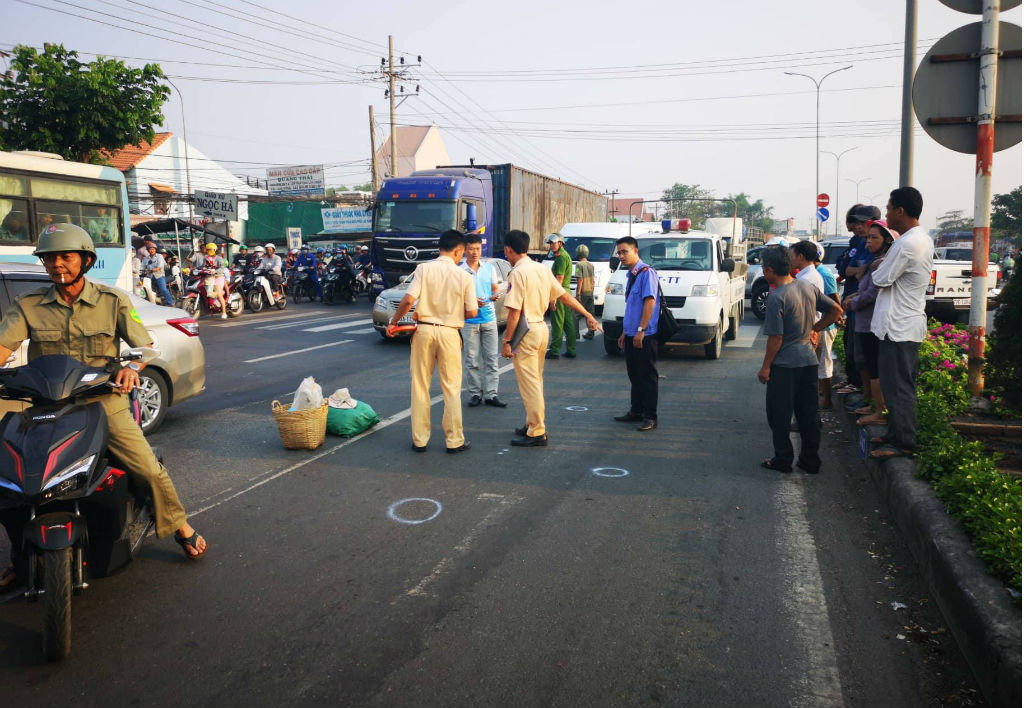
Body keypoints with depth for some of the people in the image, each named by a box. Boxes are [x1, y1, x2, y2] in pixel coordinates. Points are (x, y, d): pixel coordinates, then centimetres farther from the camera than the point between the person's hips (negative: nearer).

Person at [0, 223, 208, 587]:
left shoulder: (112, 301, 2)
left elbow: (146, 346, 0)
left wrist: (133, 367, -23)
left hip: (105, 404, -2)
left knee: (151, 471, -10)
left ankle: (181, 527, 16)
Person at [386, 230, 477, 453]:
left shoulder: (423, 269, -3)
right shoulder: (464, 276, -3)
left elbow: (408, 300, -12)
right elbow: (472, 313, -4)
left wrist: (393, 322, 2)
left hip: (424, 330, 1)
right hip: (449, 333, -1)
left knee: (420, 387, 10)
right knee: (451, 389, 9)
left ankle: (420, 439, 15)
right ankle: (454, 441, 13)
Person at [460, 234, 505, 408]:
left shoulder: (490, 268, 9)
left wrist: (495, 296, -7)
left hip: (489, 319, 3)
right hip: (469, 321, -3)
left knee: (491, 358, 3)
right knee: (473, 360, 1)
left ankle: (490, 394, 8)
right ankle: (475, 393, 11)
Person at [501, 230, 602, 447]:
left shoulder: (518, 273, -15)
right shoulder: (542, 268, 9)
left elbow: (514, 312, -19)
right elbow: (565, 295, 10)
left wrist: (506, 341, -14)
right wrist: (588, 315, 14)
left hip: (526, 331, -9)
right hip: (542, 328, 9)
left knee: (529, 383, -3)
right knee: (535, 381, 18)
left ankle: (537, 433, 2)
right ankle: (534, 424, 29)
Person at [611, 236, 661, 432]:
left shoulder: (646, 273, -12)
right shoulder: (631, 275, 15)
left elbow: (650, 302, -19)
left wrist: (641, 330, -22)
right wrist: (625, 332, 21)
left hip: (645, 335, -9)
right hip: (631, 335, 9)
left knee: (647, 376, -2)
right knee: (634, 375, 15)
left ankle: (650, 417, 6)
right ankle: (635, 411, 26)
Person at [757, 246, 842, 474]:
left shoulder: (776, 298, -18)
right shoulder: (808, 287, 3)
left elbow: (775, 339, -17)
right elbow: (836, 310, 11)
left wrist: (765, 367, -8)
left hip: (785, 364, -7)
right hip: (809, 361, 7)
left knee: (779, 416, 6)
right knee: (808, 415, 13)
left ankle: (783, 460, 13)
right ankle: (811, 461, 20)